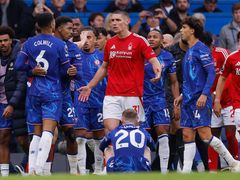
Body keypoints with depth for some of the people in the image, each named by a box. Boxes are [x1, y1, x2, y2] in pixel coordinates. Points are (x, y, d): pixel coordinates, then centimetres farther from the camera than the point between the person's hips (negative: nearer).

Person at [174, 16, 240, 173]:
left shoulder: (201, 49, -9)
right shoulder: (189, 51, 19)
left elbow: (211, 73, -15)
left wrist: (204, 94, -23)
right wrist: (182, 95, 22)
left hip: (200, 100, -9)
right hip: (188, 101, 9)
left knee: (205, 135, -12)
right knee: (187, 135, 4)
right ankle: (186, 171, 3)